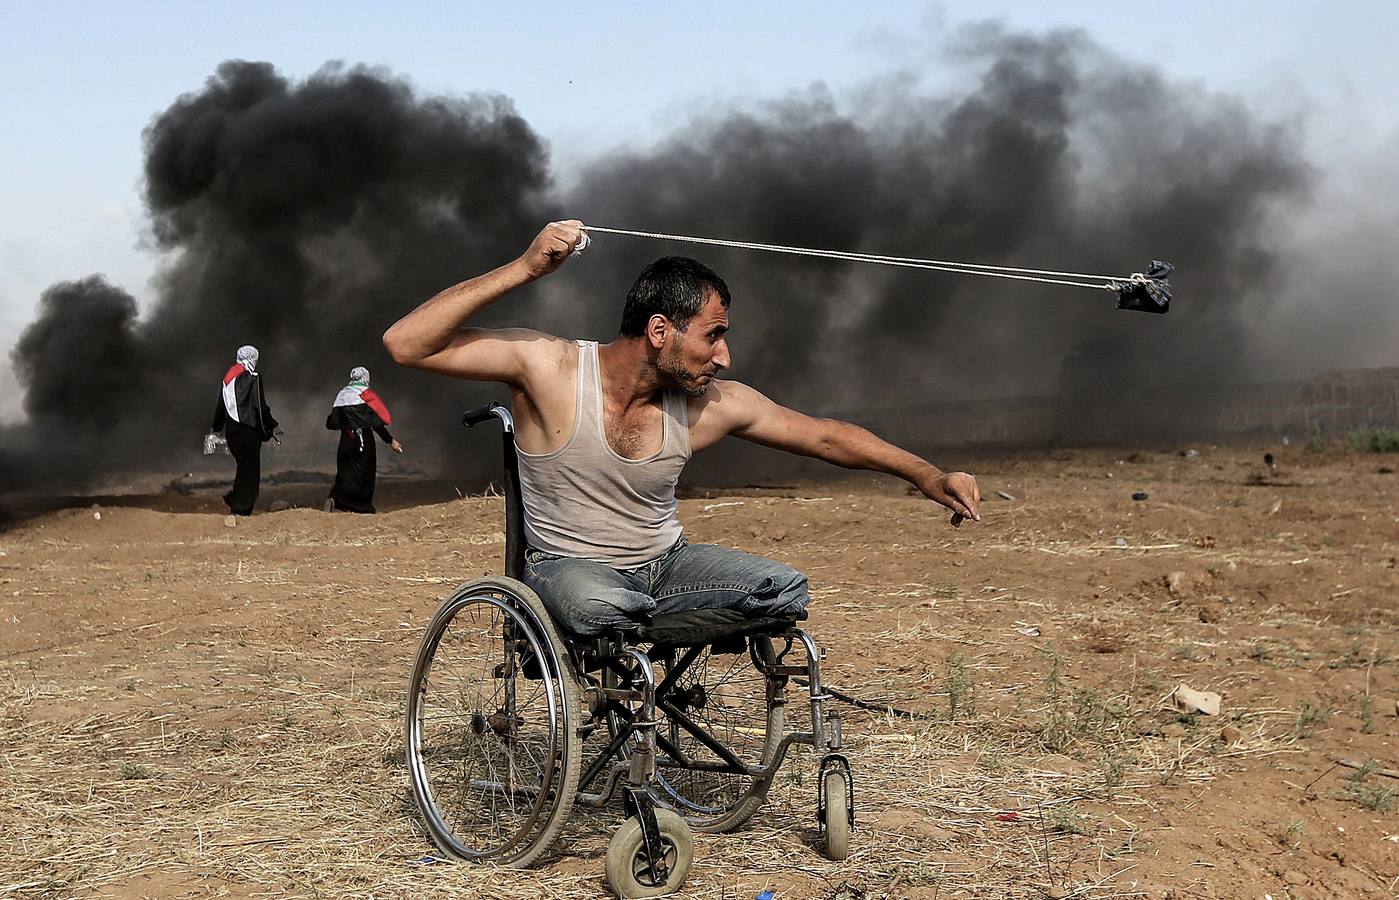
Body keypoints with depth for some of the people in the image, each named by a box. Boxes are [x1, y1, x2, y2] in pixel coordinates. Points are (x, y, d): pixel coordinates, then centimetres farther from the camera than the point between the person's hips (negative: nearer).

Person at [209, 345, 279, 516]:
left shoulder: (228, 377, 12)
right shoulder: (253, 377, -10)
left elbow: (220, 405, 20)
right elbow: (259, 406, -13)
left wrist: (215, 428, 31)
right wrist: (270, 427, -3)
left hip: (231, 429, 7)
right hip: (248, 430, -7)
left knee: (244, 466, 19)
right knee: (250, 470, 0)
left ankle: (234, 499, 16)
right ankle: (242, 508, -1)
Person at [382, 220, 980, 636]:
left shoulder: (716, 404, -7)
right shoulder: (549, 368, -17)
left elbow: (824, 436, 5)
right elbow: (405, 344, -23)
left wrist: (930, 477, 2)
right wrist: (525, 268, -29)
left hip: (665, 563, 5)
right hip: (567, 566, -5)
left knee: (786, 589, -15)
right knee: (602, 607, -39)